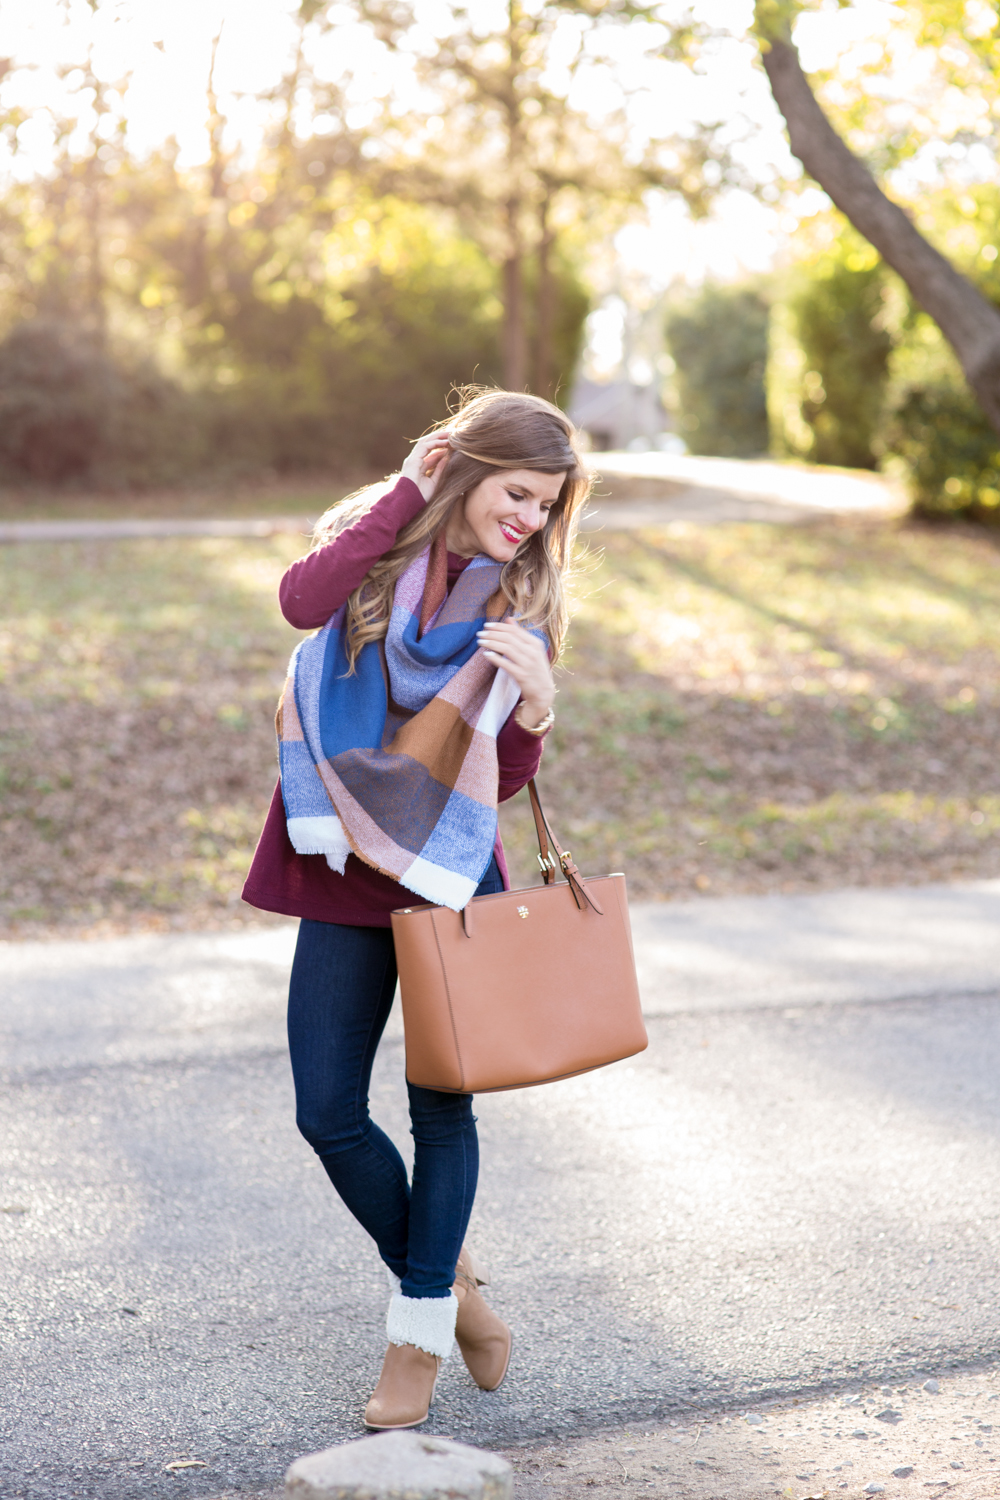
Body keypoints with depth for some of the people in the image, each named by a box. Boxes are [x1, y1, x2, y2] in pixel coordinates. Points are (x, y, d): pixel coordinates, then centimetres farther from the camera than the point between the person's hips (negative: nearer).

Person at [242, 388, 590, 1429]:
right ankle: (442, 1277, 25)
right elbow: (302, 602, -24)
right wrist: (407, 493, -17)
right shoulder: (376, 542, 1)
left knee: (441, 1111, 4)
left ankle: (420, 1332, 19)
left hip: (453, 876, -1)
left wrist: (536, 704, -21)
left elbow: (505, 778, -1)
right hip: (345, 873, 1)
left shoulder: (520, 599, 1)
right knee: (328, 1114, 3)